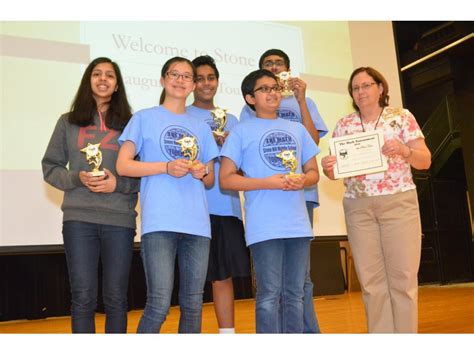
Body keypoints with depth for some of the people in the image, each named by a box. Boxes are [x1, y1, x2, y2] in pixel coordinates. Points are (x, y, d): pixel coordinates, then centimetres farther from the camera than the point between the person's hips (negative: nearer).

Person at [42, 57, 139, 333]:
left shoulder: (130, 123, 9)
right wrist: (77, 178, -9)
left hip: (119, 219, 0)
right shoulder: (68, 122, 11)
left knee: (116, 298, 6)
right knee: (83, 298, 2)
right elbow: (50, 168, 10)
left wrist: (118, 184, -11)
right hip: (79, 218, 0)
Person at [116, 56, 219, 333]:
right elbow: (123, 165, 1)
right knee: (159, 305, -11)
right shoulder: (145, 118, 8)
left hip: (198, 224, 4)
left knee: (193, 304, 8)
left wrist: (203, 173, -3)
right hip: (160, 222, -4)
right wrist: (166, 167, -12)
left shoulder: (201, 127, 19)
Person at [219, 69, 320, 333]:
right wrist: (267, 183, -13)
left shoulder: (297, 129, 17)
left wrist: (303, 180, -5)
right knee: (270, 295, -3)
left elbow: (313, 171, 19)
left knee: (295, 294, 10)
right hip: (264, 226, -4)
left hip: (298, 224, 5)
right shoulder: (242, 131, 3)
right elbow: (226, 179, -2)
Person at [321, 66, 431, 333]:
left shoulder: (402, 117, 3)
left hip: (399, 203, -2)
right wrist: (328, 168, -16)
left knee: (403, 277, -3)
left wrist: (404, 150, -21)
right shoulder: (344, 125, 9)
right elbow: (336, 170, 7)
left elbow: (425, 161, -1)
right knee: (371, 281, 5)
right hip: (358, 208, 2)